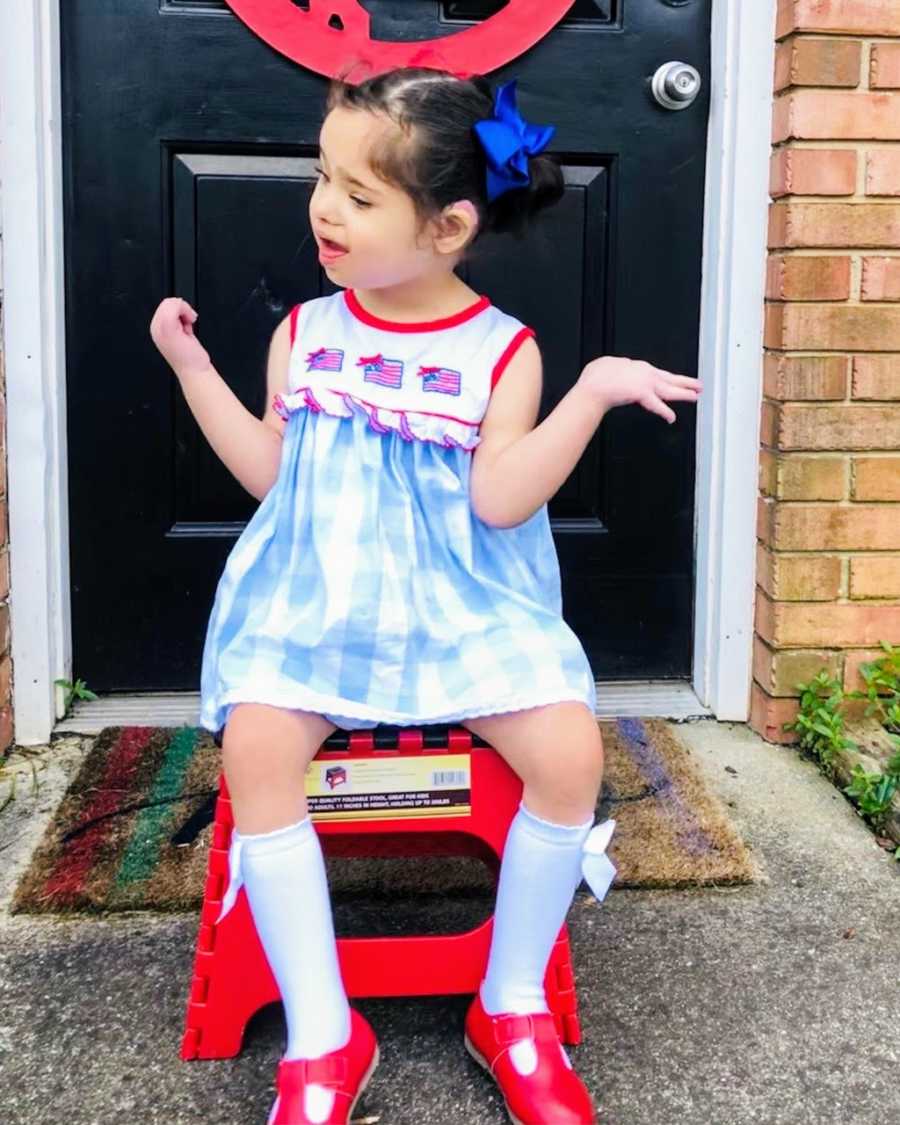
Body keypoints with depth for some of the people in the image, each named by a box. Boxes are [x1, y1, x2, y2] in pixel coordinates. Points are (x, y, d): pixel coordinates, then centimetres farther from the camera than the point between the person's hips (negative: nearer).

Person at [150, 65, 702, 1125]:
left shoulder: (502, 348, -2)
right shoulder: (303, 331, 7)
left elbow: (501, 498, -12)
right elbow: (269, 473, 10)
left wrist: (593, 393, -19)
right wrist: (192, 368, 6)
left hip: (463, 604, -1)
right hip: (314, 598, 2)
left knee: (569, 750, -24)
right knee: (255, 744, -27)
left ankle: (511, 1007, 1)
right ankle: (321, 1037, -12)